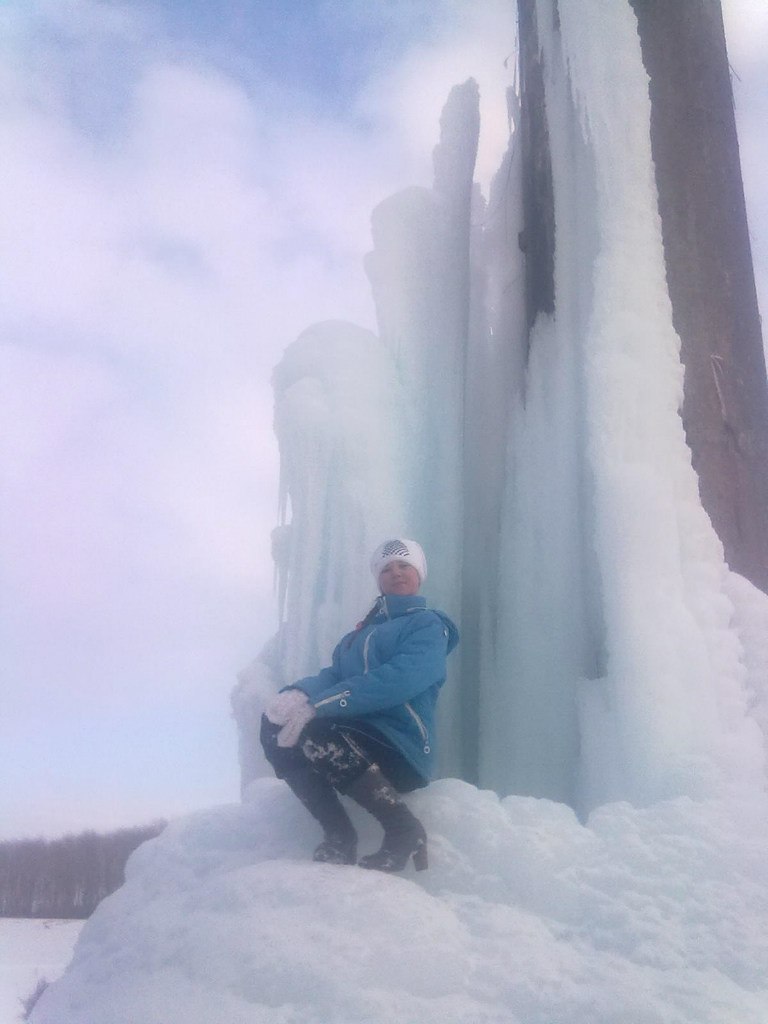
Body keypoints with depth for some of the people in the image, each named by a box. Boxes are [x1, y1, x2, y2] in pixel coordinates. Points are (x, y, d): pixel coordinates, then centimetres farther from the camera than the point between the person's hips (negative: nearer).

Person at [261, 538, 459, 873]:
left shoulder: (427, 625, 1)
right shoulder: (362, 631, 24)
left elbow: (400, 679, -18)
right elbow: (335, 674, 10)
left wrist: (318, 705, -26)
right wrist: (299, 693, -16)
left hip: (402, 751, -7)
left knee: (318, 734, -32)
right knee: (277, 727, -13)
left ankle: (405, 832, -15)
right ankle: (338, 837, -8)